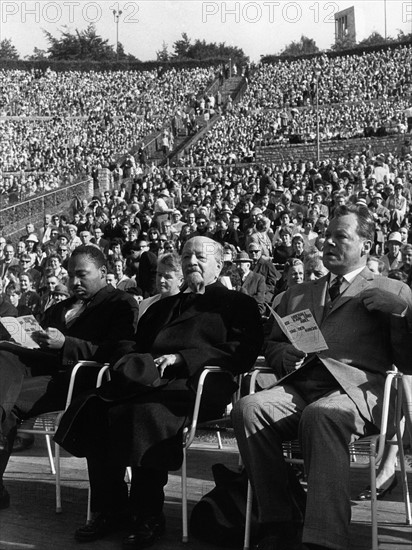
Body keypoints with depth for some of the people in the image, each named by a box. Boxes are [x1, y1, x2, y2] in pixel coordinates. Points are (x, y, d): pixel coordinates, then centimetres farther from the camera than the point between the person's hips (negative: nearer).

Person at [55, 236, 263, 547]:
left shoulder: (238, 305, 15)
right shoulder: (164, 307, 34)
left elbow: (241, 354, -2)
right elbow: (140, 346, 28)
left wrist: (179, 358, -11)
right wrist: (133, 363, 0)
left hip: (195, 385, -6)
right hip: (149, 378, 6)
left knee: (146, 411, -36)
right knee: (95, 406, -24)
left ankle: (149, 517, -25)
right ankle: (108, 510, -16)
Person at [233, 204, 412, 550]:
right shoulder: (298, 294, 31)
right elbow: (270, 344, 30)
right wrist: (283, 356, 7)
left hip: (356, 387, -4)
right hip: (299, 387, 4)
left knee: (321, 414, -38)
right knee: (248, 408, -27)